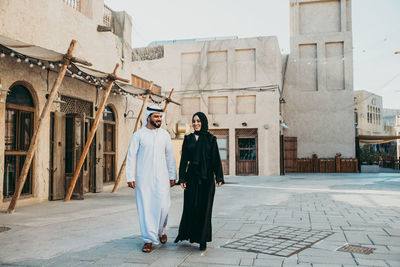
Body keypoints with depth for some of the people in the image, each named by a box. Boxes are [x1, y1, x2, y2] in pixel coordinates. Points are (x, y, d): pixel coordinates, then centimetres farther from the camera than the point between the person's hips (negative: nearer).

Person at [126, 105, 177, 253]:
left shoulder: (165, 134, 8)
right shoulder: (138, 135, -1)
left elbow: (170, 156, 12)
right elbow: (131, 156, -2)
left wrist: (172, 176, 10)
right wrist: (130, 177, -8)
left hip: (161, 177, 2)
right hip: (143, 178, -2)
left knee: (163, 206, -2)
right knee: (145, 208, 0)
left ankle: (161, 231, 27)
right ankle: (149, 239, 12)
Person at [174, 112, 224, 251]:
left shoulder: (211, 139, 3)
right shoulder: (188, 139, 7)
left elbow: (216, 159, 0)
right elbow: (184, 160, 5)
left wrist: (219, 177, -7)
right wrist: (182, 178, -1)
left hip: (206, 177, -1)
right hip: (192, 175, 1)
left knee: (204, 207, 2)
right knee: (190, 206, 4)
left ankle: (203, 239, 13)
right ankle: (184, 233, 25)